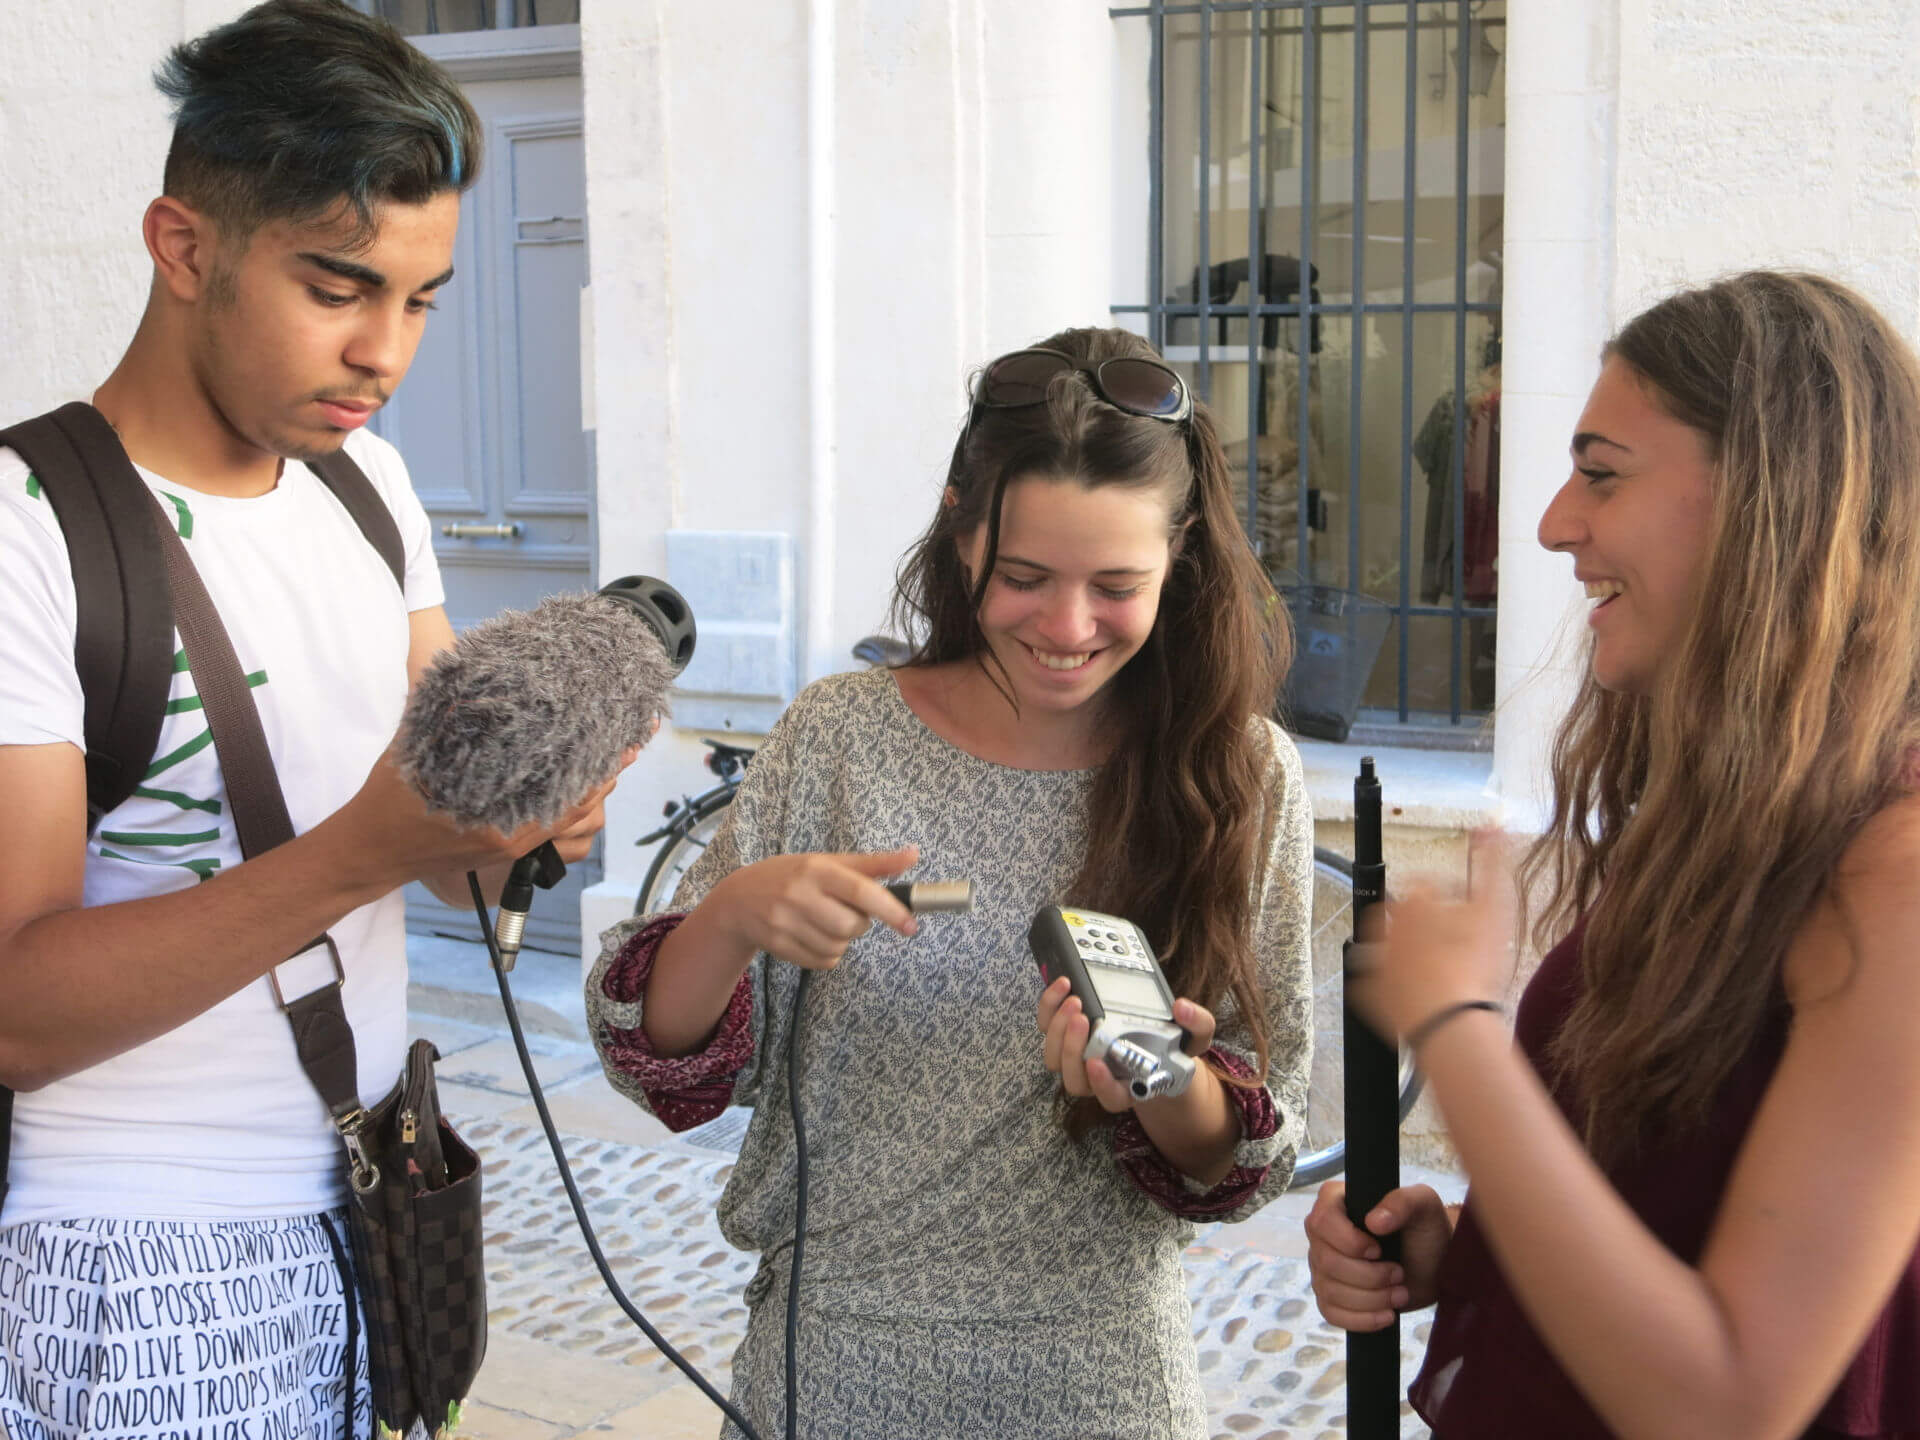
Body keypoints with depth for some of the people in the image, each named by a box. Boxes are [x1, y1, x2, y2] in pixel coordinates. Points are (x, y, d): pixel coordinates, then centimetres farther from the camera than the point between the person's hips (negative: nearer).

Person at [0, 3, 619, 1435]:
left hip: (364, 1218, 6)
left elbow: (461, 862, 8)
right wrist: (360, 850, -33)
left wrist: (529, 815, -15)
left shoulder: (368, 482, 7)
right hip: (138, 1276, -6)